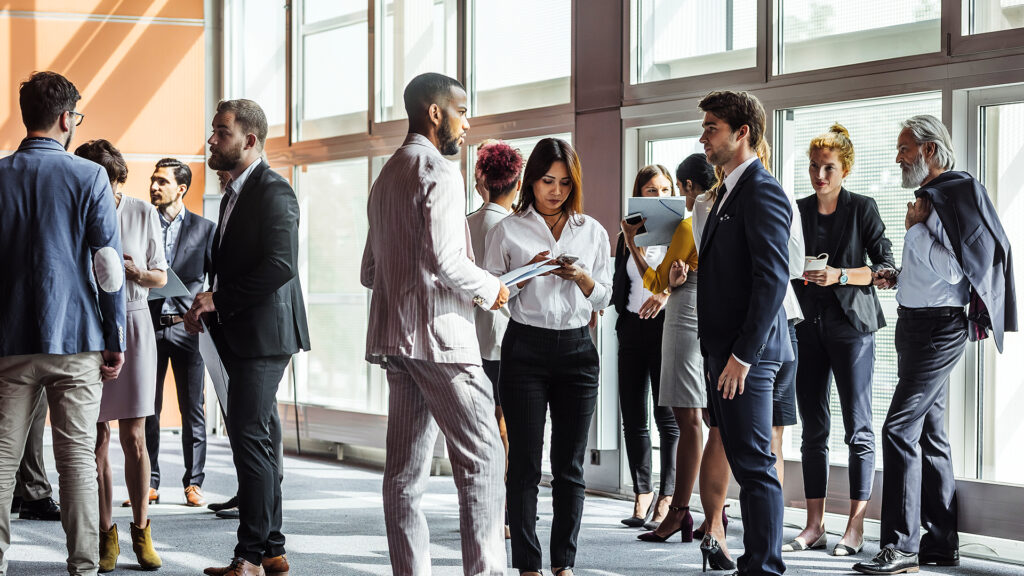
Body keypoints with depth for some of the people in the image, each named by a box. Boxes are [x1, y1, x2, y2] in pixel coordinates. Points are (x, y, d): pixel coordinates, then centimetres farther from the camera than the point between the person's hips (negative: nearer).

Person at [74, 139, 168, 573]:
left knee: (133, 438, -1)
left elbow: (160, 277, 8)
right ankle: (106, 534, 8)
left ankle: (141, 531, 8)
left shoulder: (143, 214, 1)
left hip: (133, 325, 0)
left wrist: (134, 271, -13)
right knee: (97, 438, 0)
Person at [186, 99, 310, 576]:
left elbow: (280, 265, -23)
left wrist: (219, 300, -18)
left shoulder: (273, 192, -12)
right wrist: (207, 306, 8)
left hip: (264, 333, -10)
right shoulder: (235, 194, 19)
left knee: (250, 438, -11)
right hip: (242, 335, 10)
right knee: (257, 440, 11)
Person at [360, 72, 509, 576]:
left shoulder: (387, 176, 19)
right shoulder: (439, 172, -9)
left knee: (405, 468, 5)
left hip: (395, 336, 9)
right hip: (440, 334, -9)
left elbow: (370, 272, 21)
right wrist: (489, 289, -5)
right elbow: (445, 259, -20)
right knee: (482, 456, -6)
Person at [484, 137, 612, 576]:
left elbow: (604, 297, 12)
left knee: (570, 465, 4)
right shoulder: (508, 231, 3)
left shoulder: (592, 232, 11)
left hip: (577, 348, 2)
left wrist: (582, 277, -8)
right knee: (525, 462, -2)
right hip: (525, 348, -2)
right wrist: (527, 273, -13)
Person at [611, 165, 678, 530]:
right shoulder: (627, 237, 15)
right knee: (633, 416, 5)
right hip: (632, 328, 5)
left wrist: (668, 292, -26)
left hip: (666, 326, -5)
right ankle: (642, 493, 14)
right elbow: (618, 290, 13)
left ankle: (667, 498, -2)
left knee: (667, 416, -6)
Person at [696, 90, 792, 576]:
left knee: (754, 464, -7)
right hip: (723, 350, 10)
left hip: (746, 352, -10)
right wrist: (719, 353, 16)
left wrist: (743, 355, -21)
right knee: (742, 460, 13)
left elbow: (773, 278, -20)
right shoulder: (729, 193, 19)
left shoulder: (762, 192, -13)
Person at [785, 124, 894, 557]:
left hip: (851, 325, -4)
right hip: (808, 324, 4)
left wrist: (841, 276, -16)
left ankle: (856, 527, -1)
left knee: (857, 427, -4)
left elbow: (886, 267, -4)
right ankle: (814, 526, 8)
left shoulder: (862, 208, 0)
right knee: (813, 428, 4)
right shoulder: (797, 211, 11)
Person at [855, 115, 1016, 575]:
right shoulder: (931, 197, 16)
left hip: (937, 326, -10)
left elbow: (951, 269, -21)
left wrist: (917, 226, -16)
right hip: (917, 325, 10)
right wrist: (898, 277, 12)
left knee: (899, 429, -15)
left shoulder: (958, 192, -13)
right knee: (929, 433, 12)